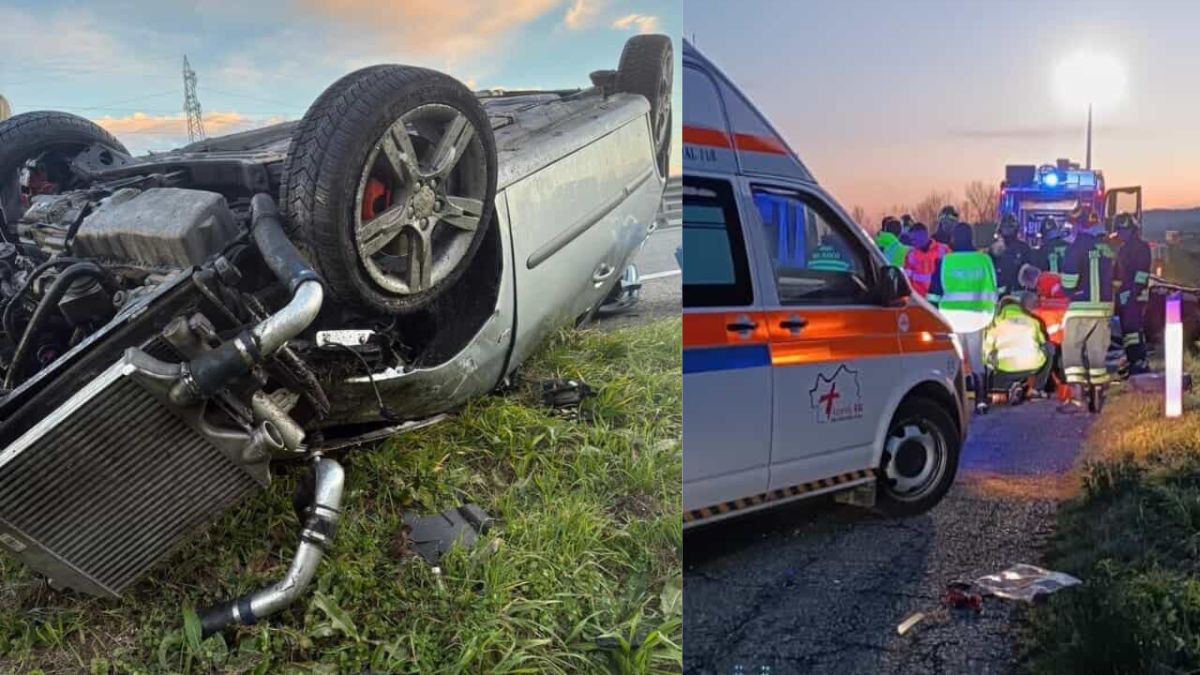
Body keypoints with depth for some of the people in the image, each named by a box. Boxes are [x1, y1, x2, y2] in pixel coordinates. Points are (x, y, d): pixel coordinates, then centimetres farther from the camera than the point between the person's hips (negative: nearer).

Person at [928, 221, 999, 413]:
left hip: (951, 315, -2)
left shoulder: (945, 261, -6)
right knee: (977, 358, 12)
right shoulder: (985, 260, 1)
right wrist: (989, 312, 19)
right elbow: (992, 290, 8)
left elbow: (935, 291, -2)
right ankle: (981, 401, 11)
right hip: (977, 315, 2)